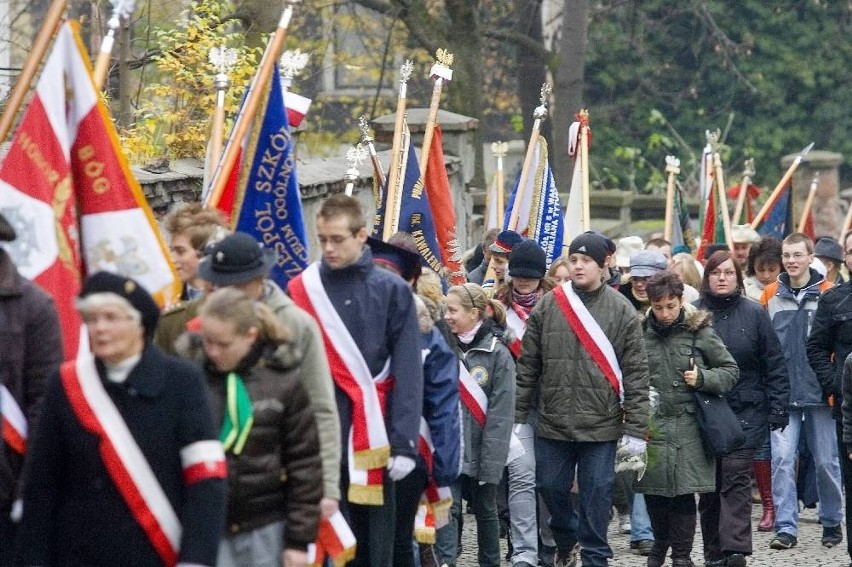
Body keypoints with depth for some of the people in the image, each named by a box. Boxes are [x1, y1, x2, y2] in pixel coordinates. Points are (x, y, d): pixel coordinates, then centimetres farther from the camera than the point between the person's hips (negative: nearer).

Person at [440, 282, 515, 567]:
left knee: (485, 511, 12)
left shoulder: (498, 355, -8)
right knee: (447, 509, -9)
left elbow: (500, 413, -11)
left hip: (480, 451, -3)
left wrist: (491, 459, -15)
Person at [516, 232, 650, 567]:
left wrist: (635, 428, -7)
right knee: (551, 487, 11)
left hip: (600, 424, -2)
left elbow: (636, 373, -3)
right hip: (552, 422, 2)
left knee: (596, 494, 3)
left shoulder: (621, 310, -2)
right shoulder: (548, 305, 3)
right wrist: (518, 415, 3)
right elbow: (528, 364, 6)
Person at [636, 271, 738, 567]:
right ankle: (660, 541, 31)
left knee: (683, 490, -2)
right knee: (653, 490, 5)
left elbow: (730, 370, 4)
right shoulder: (642, 334, 3)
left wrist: (702, 378, -12)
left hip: (688, 423, -2)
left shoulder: (699, 332, -1)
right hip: (652, 423, 2)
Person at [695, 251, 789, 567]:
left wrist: (777, 411, -3)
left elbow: (774, 367, 2)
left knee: (735, 477, -13)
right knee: (709, 486, 6)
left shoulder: (753, 314, 1)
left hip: (746, 413, -2)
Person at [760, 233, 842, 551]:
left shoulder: (828, 295, 0)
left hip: (820, 393, -1)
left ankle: (832, 522, 22)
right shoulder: (770, 296, 6)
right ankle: (786, 527, -4)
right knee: (782, 459, -7)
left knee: (826, 461, 6)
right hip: (782, 394, 1)